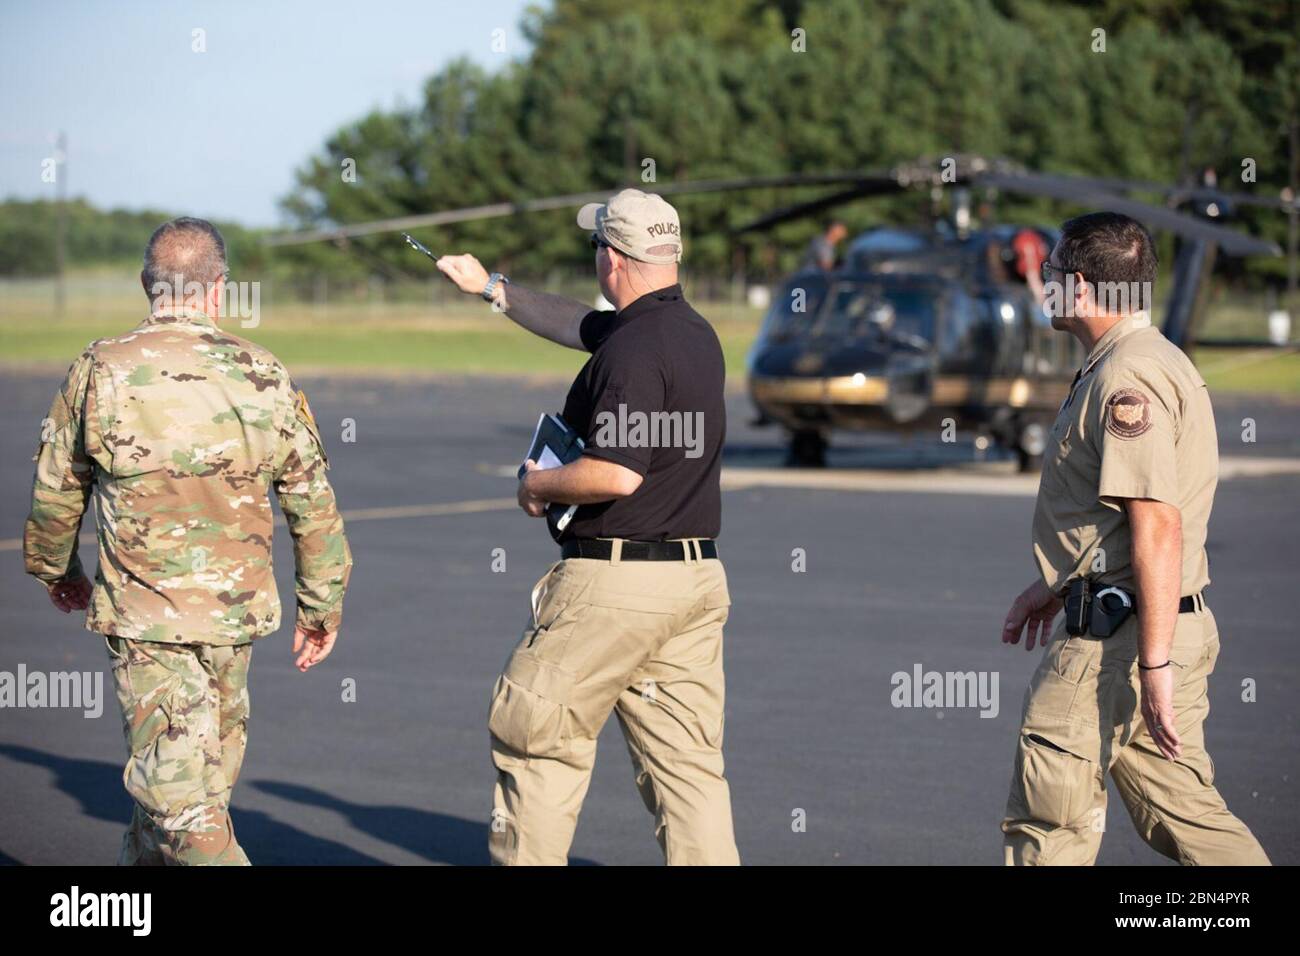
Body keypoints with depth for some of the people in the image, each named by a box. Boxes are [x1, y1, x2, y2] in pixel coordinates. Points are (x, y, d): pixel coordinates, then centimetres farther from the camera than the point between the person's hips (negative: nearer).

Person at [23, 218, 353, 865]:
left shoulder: (100, 371, -7)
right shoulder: (263, 376, -3)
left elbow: (56, 494, 4)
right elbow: (313, 501, 2)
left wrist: (55, 570, 24)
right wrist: (321, 606, 15)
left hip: (143, 612, -3)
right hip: (236, 612, 3)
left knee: (180, 792, -3)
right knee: (209, 763, 21)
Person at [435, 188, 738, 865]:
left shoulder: (631, 351, -17)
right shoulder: (695, 333, 13)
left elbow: (617, 474, -25)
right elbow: (580, 326, 30)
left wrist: (538, 486, -7)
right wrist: (491, 288, 39)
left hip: (614, 580, -8)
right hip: (698, 577, 8)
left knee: (535, 734, 7)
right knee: (688, 762, 6)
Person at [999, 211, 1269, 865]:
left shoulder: (1128, 376, -17)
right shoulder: (1153, 360, 17)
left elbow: (1157, 524, -24)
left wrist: (1155, 664, -26)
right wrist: (1056, 583, 35)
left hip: (1119, 637, -10)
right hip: (1162, 632, 10)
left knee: (1046, 818, -1)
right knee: (1183, 812, 11)